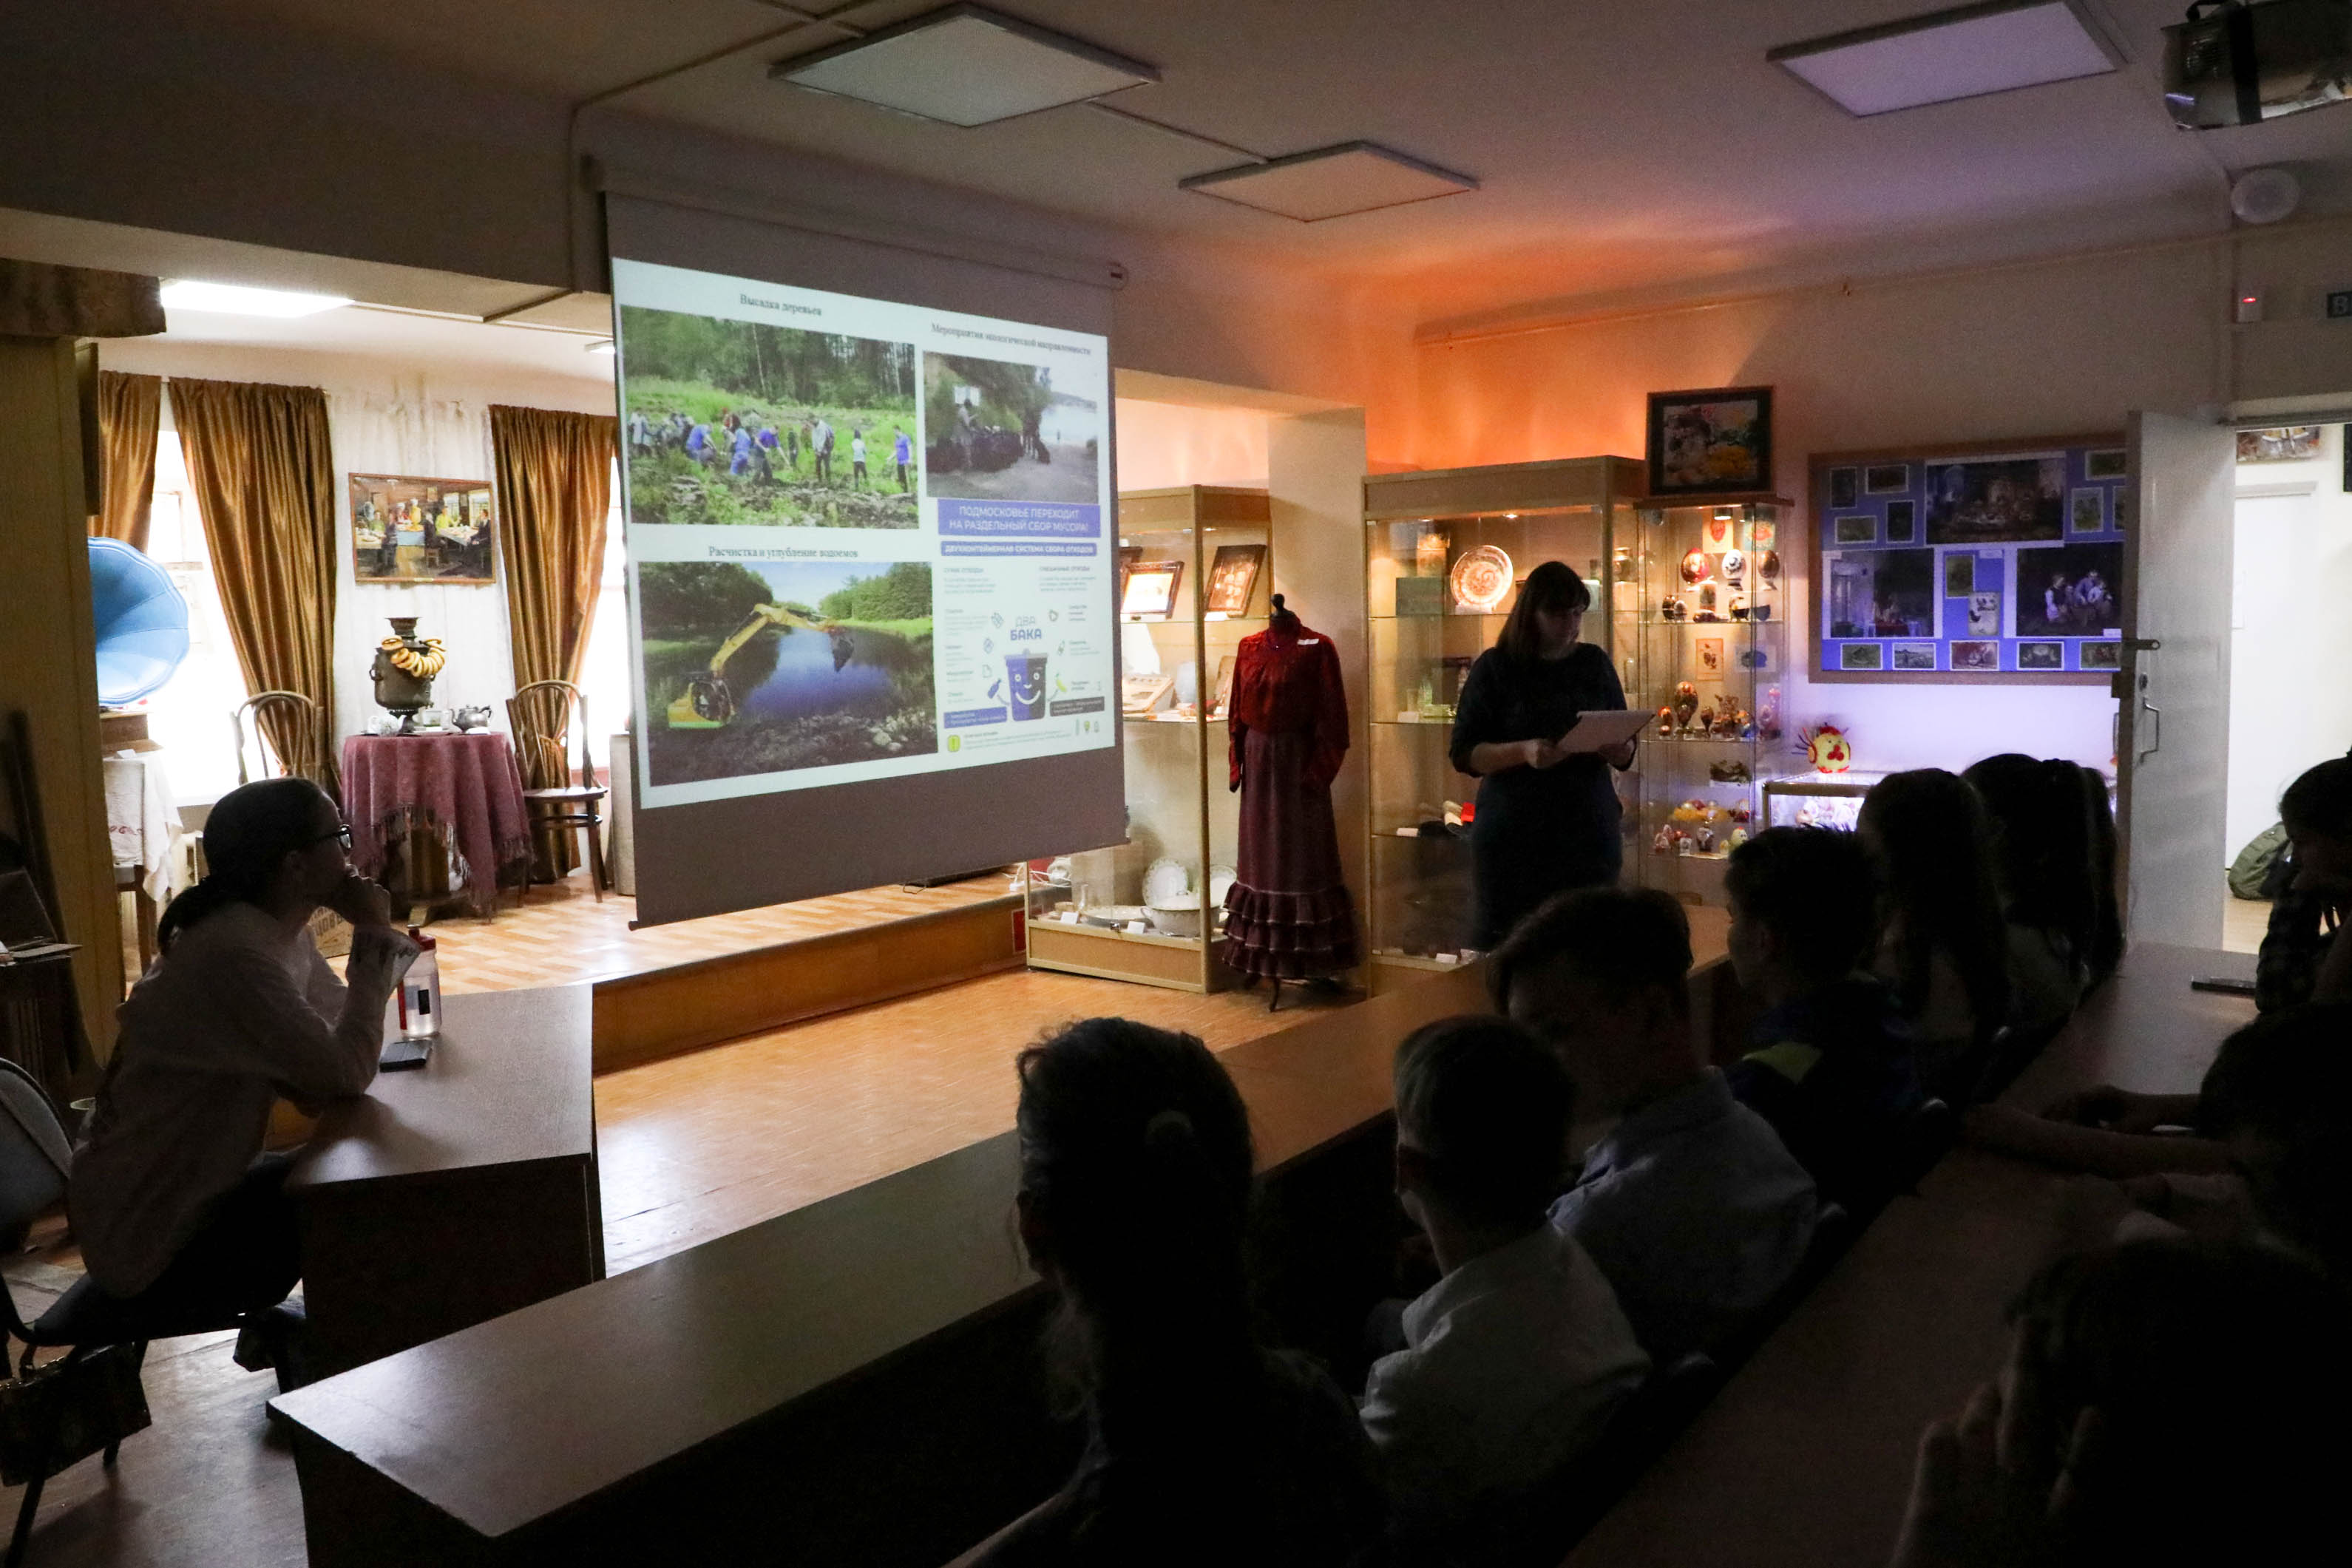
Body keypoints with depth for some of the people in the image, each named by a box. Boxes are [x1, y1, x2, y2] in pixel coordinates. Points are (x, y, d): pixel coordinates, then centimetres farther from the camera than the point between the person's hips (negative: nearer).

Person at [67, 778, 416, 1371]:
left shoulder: (280, 932, 1)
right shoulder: (235, 955, -30)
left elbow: (338, 1030, 4)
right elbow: (348, 1072, -32)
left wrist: (376, 937, -11)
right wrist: (373, 939, -24)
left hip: (189, 1194, 9)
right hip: (154, 1253, -9)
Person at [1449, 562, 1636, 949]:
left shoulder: (1595, 663, 11)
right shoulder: (1496, 667, 1)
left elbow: (1625, 752, 15)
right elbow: (1464, 754, -3)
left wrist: (1620, 750, -9)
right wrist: (1524, 751, -20)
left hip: (1588, 832, 3)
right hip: (1512, 839, -2)